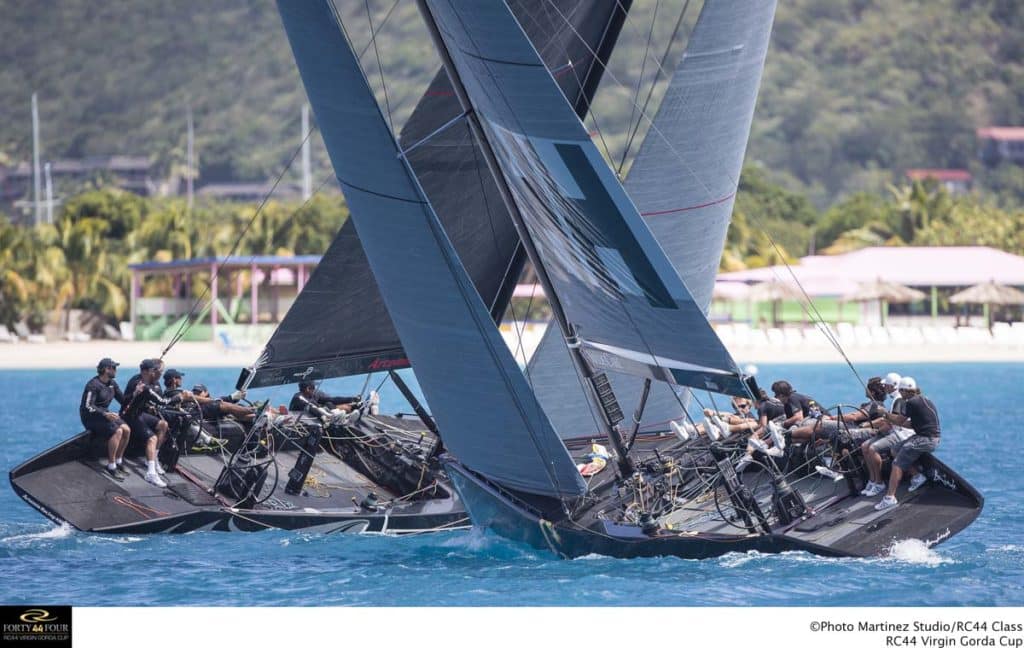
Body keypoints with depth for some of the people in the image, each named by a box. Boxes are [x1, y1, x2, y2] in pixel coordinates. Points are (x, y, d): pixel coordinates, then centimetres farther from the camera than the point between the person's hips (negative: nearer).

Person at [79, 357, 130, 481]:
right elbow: (88, 406, -26)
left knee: (126, 429, -13)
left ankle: (118, 462, -2)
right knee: (117, 431, -28)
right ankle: (111, 466, -23)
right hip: (91, 417, -9)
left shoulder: (112, 384, 10)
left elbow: (123, 400, 13)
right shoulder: (94, 385, -18)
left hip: (105, 414, 9)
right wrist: (105, 414, -38)